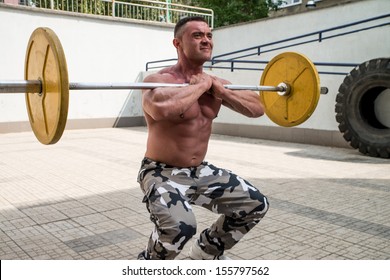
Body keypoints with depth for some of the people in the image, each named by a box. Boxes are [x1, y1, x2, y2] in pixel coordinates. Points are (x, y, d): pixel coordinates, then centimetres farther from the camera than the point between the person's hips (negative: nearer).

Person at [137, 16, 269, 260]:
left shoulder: (215, 83, 3)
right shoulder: (160, 80, -20)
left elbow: (258, 109, 0)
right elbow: (163, 110, -44)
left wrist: (220, 90, -15)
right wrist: (200, 86, -28)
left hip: (201, 171, 7)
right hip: (162, 174, -7)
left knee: (255, 204, 6)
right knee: (181, 226, -33)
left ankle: (208, 251, 28)